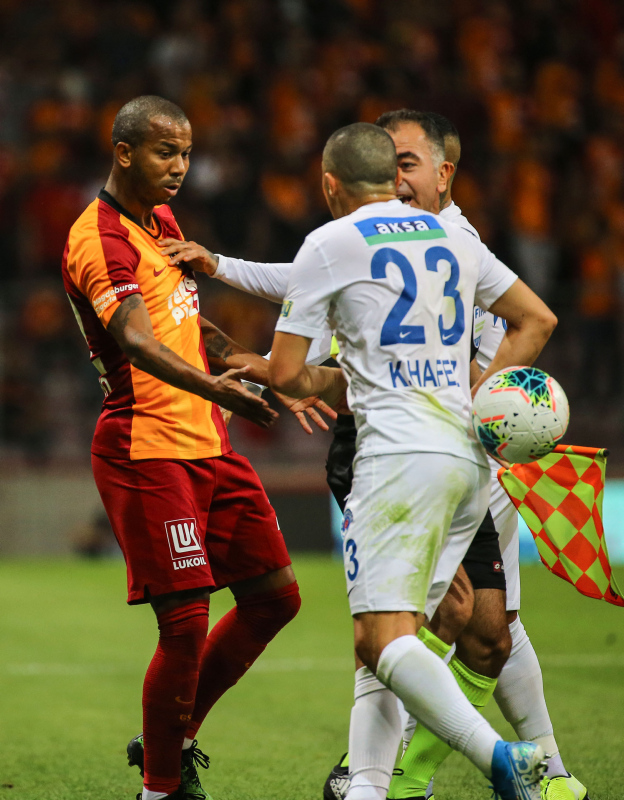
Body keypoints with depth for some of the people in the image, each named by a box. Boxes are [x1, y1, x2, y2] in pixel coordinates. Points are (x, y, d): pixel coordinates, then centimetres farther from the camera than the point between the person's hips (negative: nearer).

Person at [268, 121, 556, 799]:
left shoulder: (330, 244, 2)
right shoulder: (452, 237, 18)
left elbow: (285, 374, 2)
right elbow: (537, 319, 23)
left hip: (401, 455, -7)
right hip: (472, 458, 7)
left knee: (382, 640, -14)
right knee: (383, 643, 10)